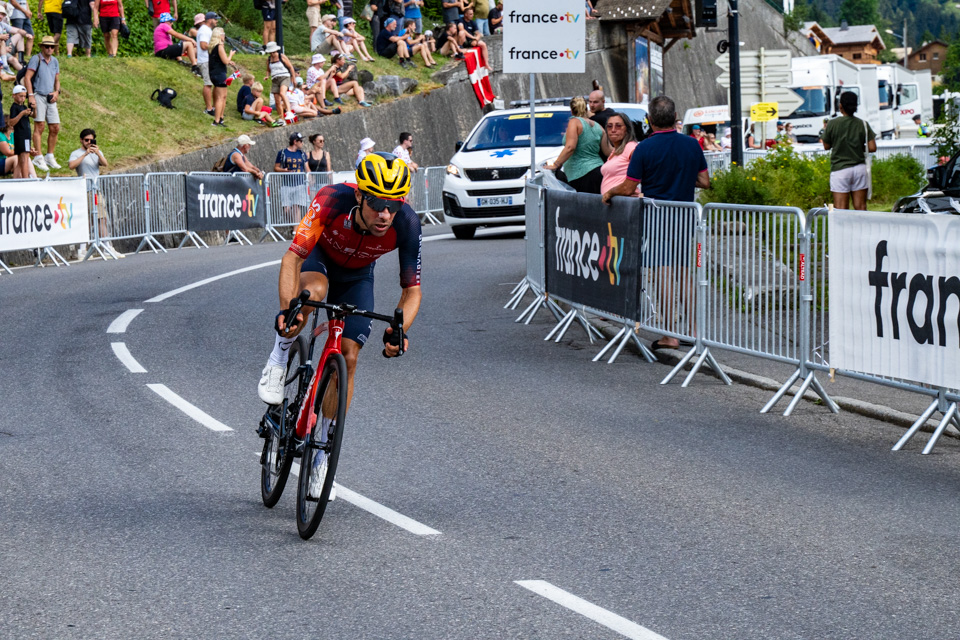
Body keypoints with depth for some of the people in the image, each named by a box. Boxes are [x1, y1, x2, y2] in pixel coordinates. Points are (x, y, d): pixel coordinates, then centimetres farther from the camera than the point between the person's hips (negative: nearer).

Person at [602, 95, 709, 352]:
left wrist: (609, 193, 11)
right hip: (685, 216, 4)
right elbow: (705, 182, 7)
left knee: (664, 276, -4)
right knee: (687, 276, 12)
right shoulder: (692, 145, 2)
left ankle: (670, 335, -5)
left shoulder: (645, 148, -11)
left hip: (656, 216, -4)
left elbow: (628, 188, -9)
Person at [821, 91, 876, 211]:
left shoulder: (832, 124, -5)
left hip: (839, 168, -2)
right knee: (861, 207, 7)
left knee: (840, 209, -4)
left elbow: (826, 146, 5)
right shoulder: (863, 124, -1)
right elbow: (872, 148, -4)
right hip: (859, 168, 2)